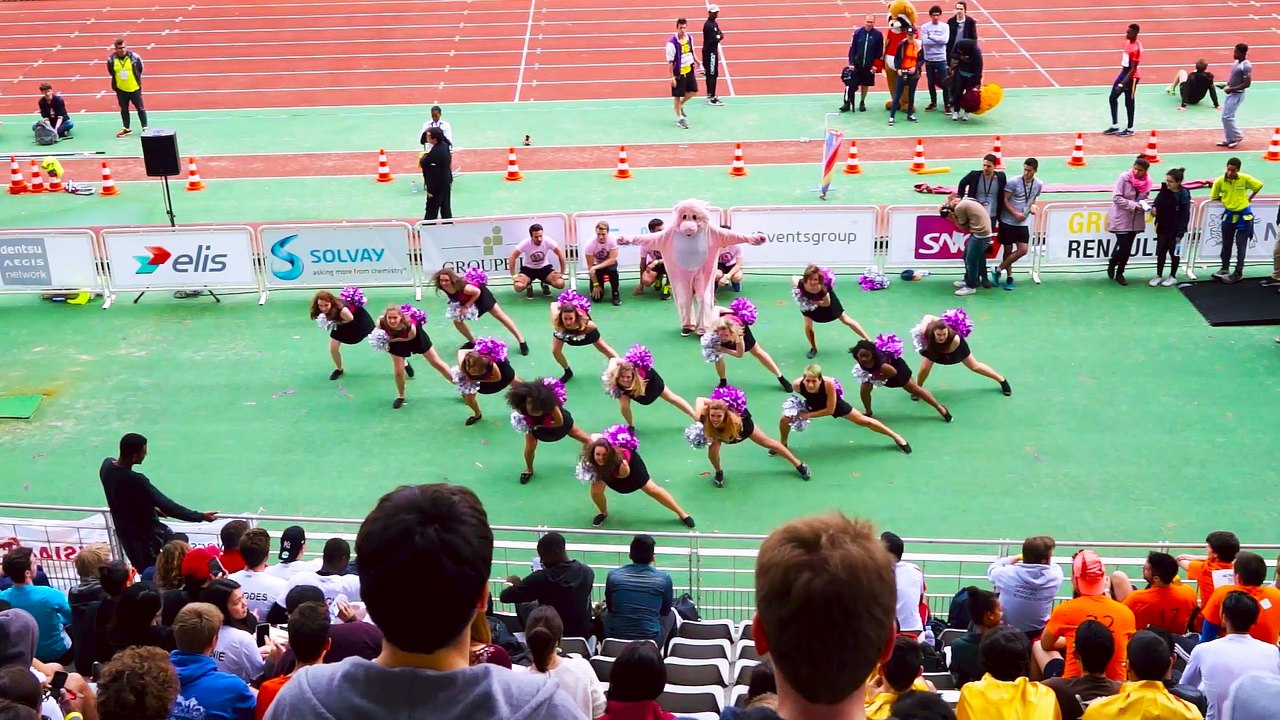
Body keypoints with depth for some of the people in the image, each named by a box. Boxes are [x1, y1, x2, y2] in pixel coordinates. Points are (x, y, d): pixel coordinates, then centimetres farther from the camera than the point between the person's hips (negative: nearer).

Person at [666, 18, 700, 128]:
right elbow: (670, 61, -18)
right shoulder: (672, 42, -21)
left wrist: (697, 63, 13)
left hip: (689, 70, 6)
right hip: (678, 73, -6)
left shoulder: (689, 38, 0)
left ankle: (680, 105, 36)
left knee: (693, 91, 12)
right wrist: (672, 77, -18)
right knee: (677, 96, 5)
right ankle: (679, 118, 19)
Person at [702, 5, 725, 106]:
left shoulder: (714, 23, 11)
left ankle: (710, 95, 28)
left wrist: (719, 36, -13)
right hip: (710, 52, -10)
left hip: (713, 51, 10)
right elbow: (713, 40, -26)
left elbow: (720, 35, 9)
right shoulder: (708, 25, -20)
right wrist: (718, 37, -8)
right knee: (712, 74, -8)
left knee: (710, 74, 17)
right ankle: (712, 99, -7)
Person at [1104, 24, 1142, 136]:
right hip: (1123, 73, 9)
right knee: (1112, 98, 11)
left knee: (1129, 103, 2)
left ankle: (1130, 129, 16)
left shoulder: (1136, 48, -23)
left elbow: (1133, 69, -24)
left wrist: (1122, 84, -27)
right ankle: (1115, 126, 19)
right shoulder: (1127, 41, 4)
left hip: (1131, 77, -9)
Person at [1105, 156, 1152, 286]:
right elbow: (1116, 197, -15)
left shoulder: (1147, 181, -1)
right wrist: (1134, 205, -21)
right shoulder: (1124, 177, -15)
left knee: (1127, 249, 9)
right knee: (1123, 247, -8)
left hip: (1135, 220, 5)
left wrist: (1145, 204, -7)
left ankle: (1120, 273, 24)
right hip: (1121, 219, -5)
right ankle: (1111, 264, 21)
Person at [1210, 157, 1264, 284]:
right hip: (1229, 214, 3)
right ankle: (1225, 269, 24)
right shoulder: (1220, 181, -12)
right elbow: (1214, 197, 2)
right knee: (1226, 244, 11)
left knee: (1241, 245, 0)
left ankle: (1239, 273, 6)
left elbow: (1259, 185, 2)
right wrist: (1226, 200, -4)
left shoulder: (1245, 178, -15)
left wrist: (1249, 198, 2)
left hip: (1244, 215, -2)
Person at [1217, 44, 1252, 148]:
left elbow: (1247, 84, -24)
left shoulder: (1246, 66, -20)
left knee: (1227, 117, -9)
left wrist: (1231, 89, -22)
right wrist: (1227, 85, 6)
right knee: (1225, 117, 11)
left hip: (1237, 95, -10)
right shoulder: (1237, 62, 8)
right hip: (1231, 93, 10)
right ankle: (1228, 140, 18)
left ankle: (1237, 136, 6)